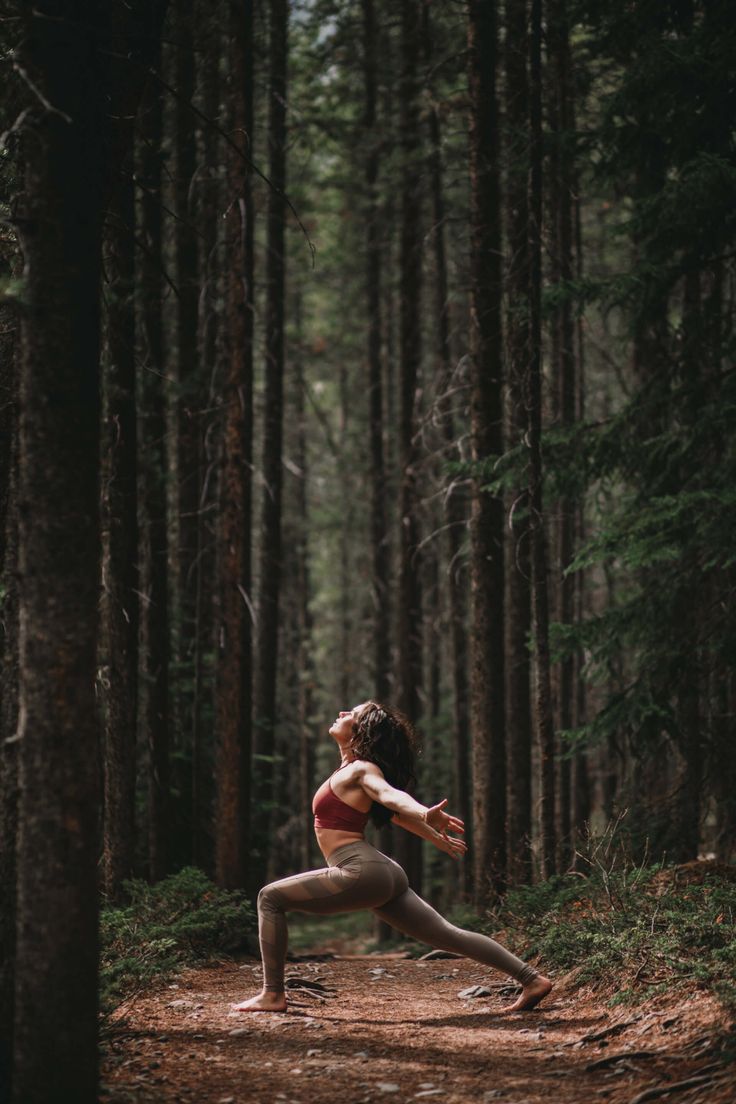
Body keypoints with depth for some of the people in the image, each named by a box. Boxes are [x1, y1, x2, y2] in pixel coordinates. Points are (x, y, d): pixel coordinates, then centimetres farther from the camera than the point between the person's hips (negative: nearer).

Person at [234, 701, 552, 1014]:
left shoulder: (361, 770, -5)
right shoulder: (351, 770, 20)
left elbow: (391, 796, -27)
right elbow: (395, 810, 33)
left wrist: (425, 815, -47)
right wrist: (434, 837, 46)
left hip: (362, 873, -10)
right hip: (383, 876, 10)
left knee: (270, 898, -5)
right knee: (448, 936, 8)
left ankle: (272, 995, -8)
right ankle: (532, 980, 5)